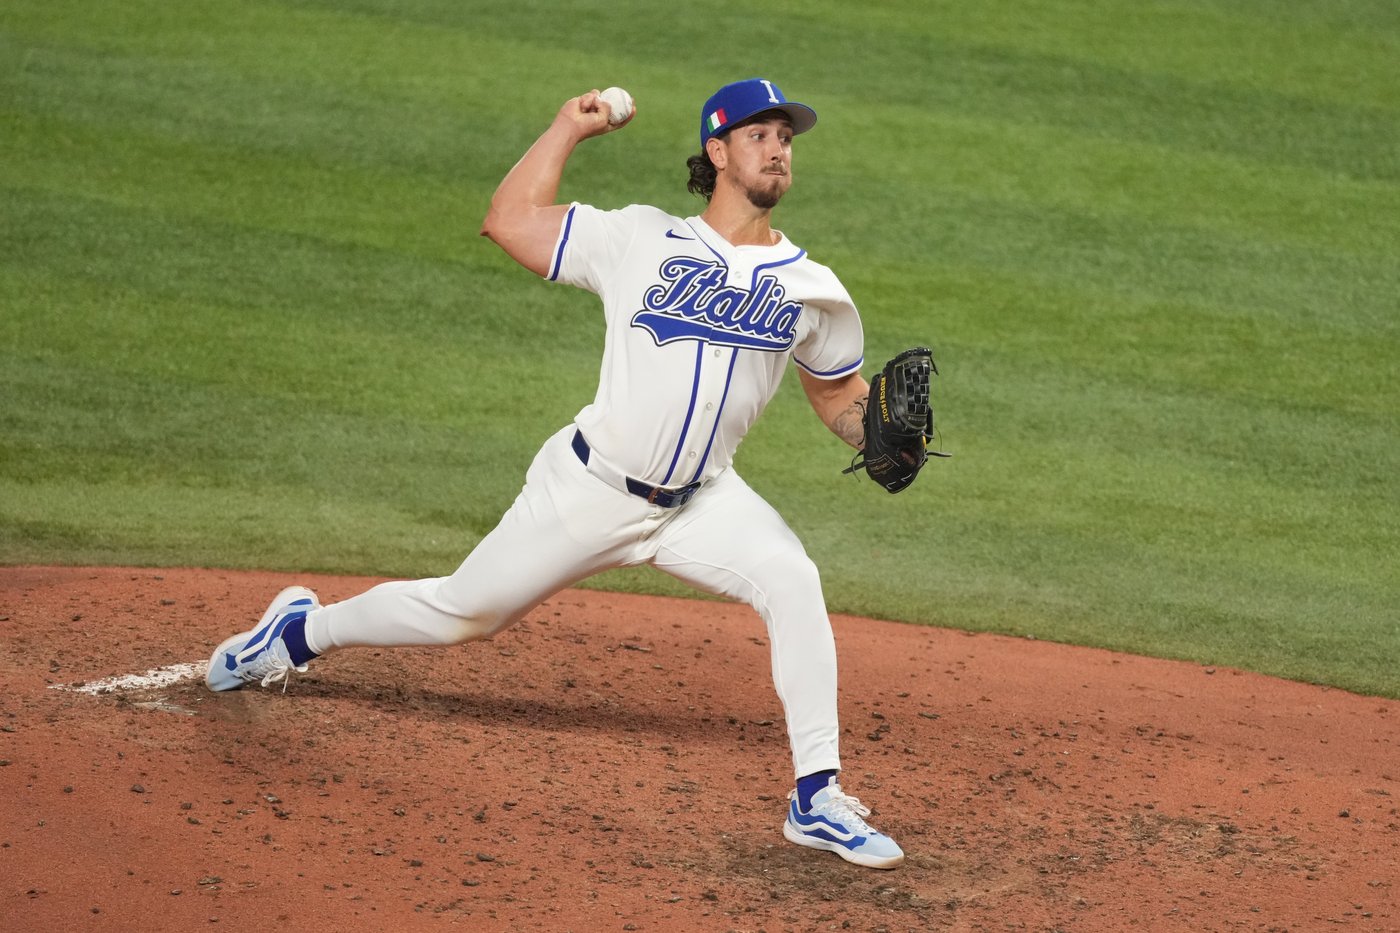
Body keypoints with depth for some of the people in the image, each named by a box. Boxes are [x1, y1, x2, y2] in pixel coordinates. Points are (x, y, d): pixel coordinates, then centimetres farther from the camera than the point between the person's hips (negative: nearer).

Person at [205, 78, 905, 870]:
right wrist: (570, 127, -3)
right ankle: (305, 630, 38)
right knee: (463, 612, 9)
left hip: (701, 501, 2)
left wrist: (883, 434, -8)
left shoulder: (811, 288, 2)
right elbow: (509, 220, -4)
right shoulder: (640, 239, -5)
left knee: (792, 581, -26)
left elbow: (840, 395, 13)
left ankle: (818, 798, -19)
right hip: (590, 490, -2)